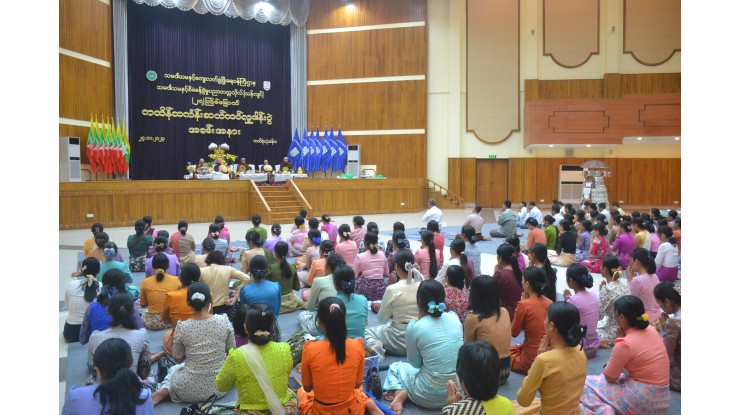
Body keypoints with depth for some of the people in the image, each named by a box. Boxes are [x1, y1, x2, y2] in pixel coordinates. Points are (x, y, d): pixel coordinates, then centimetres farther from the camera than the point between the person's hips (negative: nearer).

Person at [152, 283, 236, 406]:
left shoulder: (182, 327, -11)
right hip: (219, 387, -2)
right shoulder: (224, 321, -9)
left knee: (173, 370, 35)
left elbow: (178, 360, 3)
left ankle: (163, 391, 4)